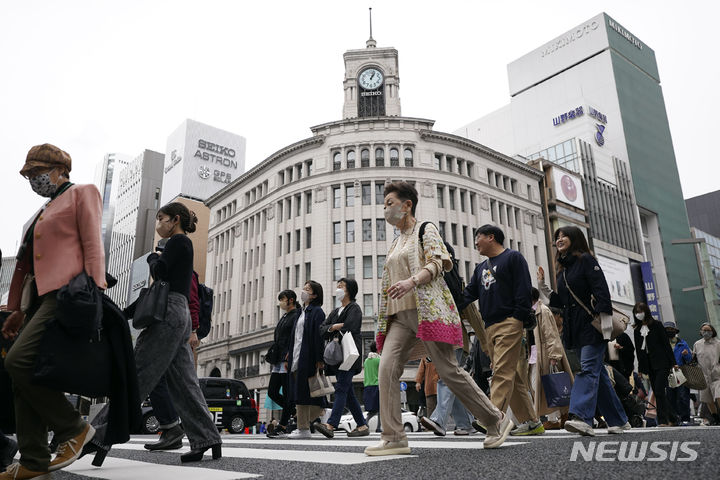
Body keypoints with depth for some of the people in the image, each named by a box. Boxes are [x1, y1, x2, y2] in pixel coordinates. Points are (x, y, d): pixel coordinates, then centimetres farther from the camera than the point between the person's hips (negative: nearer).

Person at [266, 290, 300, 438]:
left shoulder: (297, 316, -7)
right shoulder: (284, 318, 22)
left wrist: (288, 358, -21)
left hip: (288, 361, -10)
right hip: (278, 362, 10)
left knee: (288, 395, -4)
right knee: (272, 392, 8)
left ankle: (281, 427, 1)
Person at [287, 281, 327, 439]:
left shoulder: (317, 312, -6)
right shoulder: (302, 312, 19)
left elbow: (319, 336, -13)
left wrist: (318, 360, -18)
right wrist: (289, 356, 16)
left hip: (308, 359, -8)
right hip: (297, 358, 8)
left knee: (302, 393, -6)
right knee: (299, 393, 7)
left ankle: (303, 429, 0)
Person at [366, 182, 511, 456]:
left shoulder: (425, 230, 5)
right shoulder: (396, 243, 25)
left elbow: (437, 263, -10)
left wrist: (411, 281, -28)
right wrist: (384, 319, 20)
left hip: (427, 309, -7)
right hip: (400, 315, 7)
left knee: (448, 370, -5)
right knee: (387, 368, -11)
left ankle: (496, 421, 12)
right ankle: (394, 438, -8)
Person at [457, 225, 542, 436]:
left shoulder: (513, 257, 2)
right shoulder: (481, 268, 24)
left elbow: (524, 290, -7)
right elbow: (469, 294, 19)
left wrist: (519, 319, -16)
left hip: (509, 323, -7)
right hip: (490, 327, 8)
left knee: (502, 373, -13)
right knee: (514, 378, 8)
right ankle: (532, 422, 13)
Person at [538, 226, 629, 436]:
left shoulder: (586, 260, -1)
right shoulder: (562, 269, 21)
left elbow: (601, 290, -12)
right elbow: (559, 301, 19)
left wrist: (604, 319, -22)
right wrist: (543, 286, 8)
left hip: (592, 325, -8)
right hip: (574, 327, 8)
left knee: (588, 369, -17)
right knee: (598, 373, 9)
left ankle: (581, 417, -27)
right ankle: (618, 420, 17)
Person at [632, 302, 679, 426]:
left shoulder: (656, 325, -1)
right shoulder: (637, 330, 11)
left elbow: (666, 343, -3)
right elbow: (638, 349, 12)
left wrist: (673, 362, -7)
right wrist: (640, 368, 9)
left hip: (661, 363, -5)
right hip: (649, 365, 5)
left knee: (659, 391, -13)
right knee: (658, 393, 5)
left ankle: (663, 420, -10)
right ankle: (672, 419, 15)